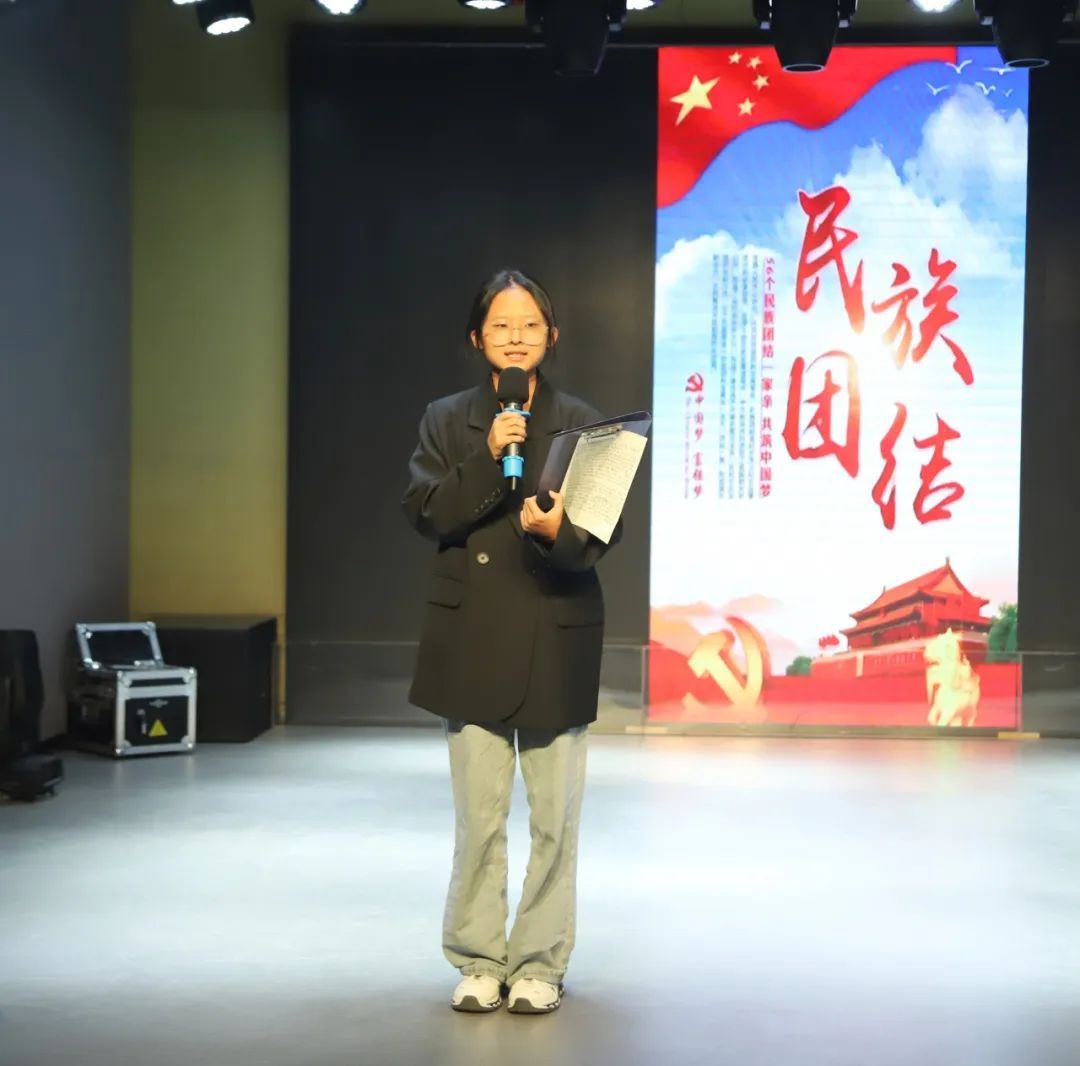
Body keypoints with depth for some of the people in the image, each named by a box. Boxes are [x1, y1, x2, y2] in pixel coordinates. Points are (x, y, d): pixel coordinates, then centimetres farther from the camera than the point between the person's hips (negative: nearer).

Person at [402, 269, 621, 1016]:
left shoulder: (581, 422, 2)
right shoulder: (447, 420, 6)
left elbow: (602, 532, -4)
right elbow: (426, 513, -6)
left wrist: (558, 531, -26)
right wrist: (489, 458, -18)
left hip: (556, 639, 0)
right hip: (472, 639, 1)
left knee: (555, 814, 4)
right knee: (479, 813, 6)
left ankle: (540, 964, 17)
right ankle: (479, 960, 19)